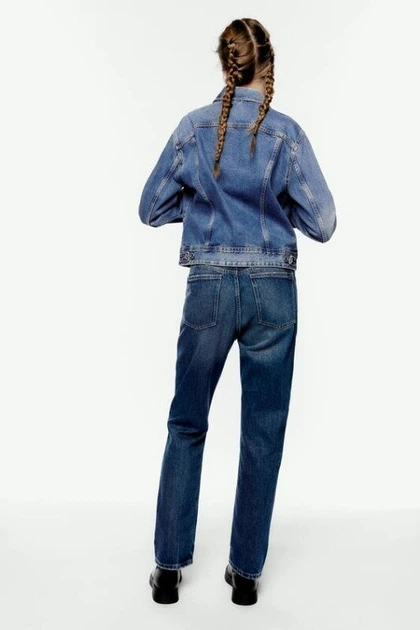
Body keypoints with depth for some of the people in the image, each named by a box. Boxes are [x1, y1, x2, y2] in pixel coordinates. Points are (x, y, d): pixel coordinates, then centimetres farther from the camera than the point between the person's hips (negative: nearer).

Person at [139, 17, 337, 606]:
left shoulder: (193, 127, 1)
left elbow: (151, 209, 7)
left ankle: (169, 566, 22)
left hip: (208, 287, 1)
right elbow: (322, 224, -1)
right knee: (262, 434, 10)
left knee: (187, 425, 15)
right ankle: (246, 572, 23)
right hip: (273, 292, 0)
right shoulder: (287, 132, -3)